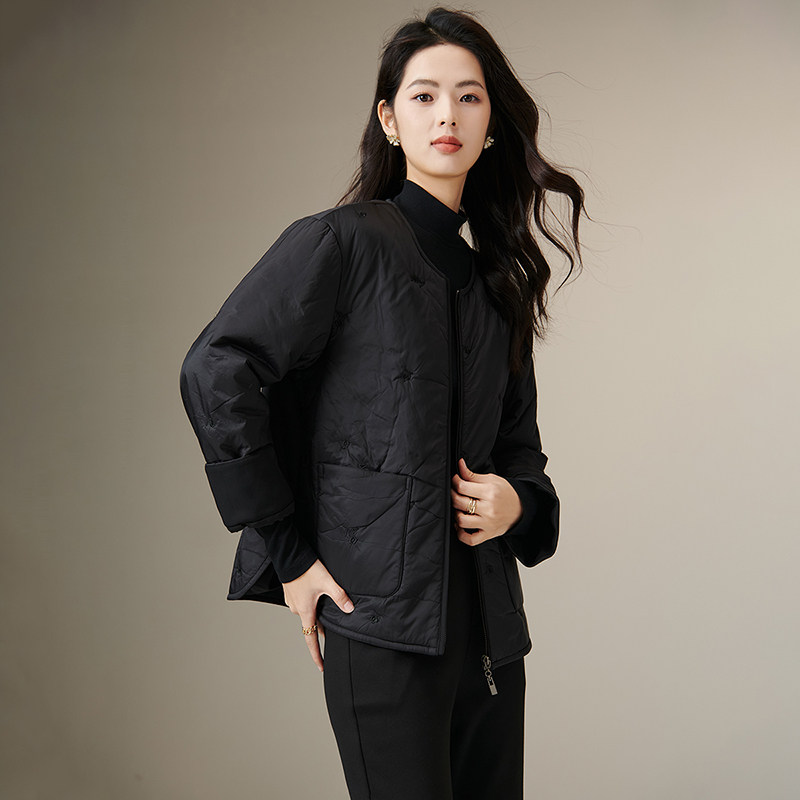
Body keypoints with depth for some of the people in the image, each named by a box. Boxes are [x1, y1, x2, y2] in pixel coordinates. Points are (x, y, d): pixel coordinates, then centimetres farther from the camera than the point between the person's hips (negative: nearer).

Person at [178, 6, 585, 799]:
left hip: (488, 617, 7)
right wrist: (288, 554, -11)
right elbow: (215, 374, -12)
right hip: (383, 617, -6)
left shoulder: (494, 280, 15)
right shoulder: (342, 242, -4)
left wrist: (519, 500, 0)